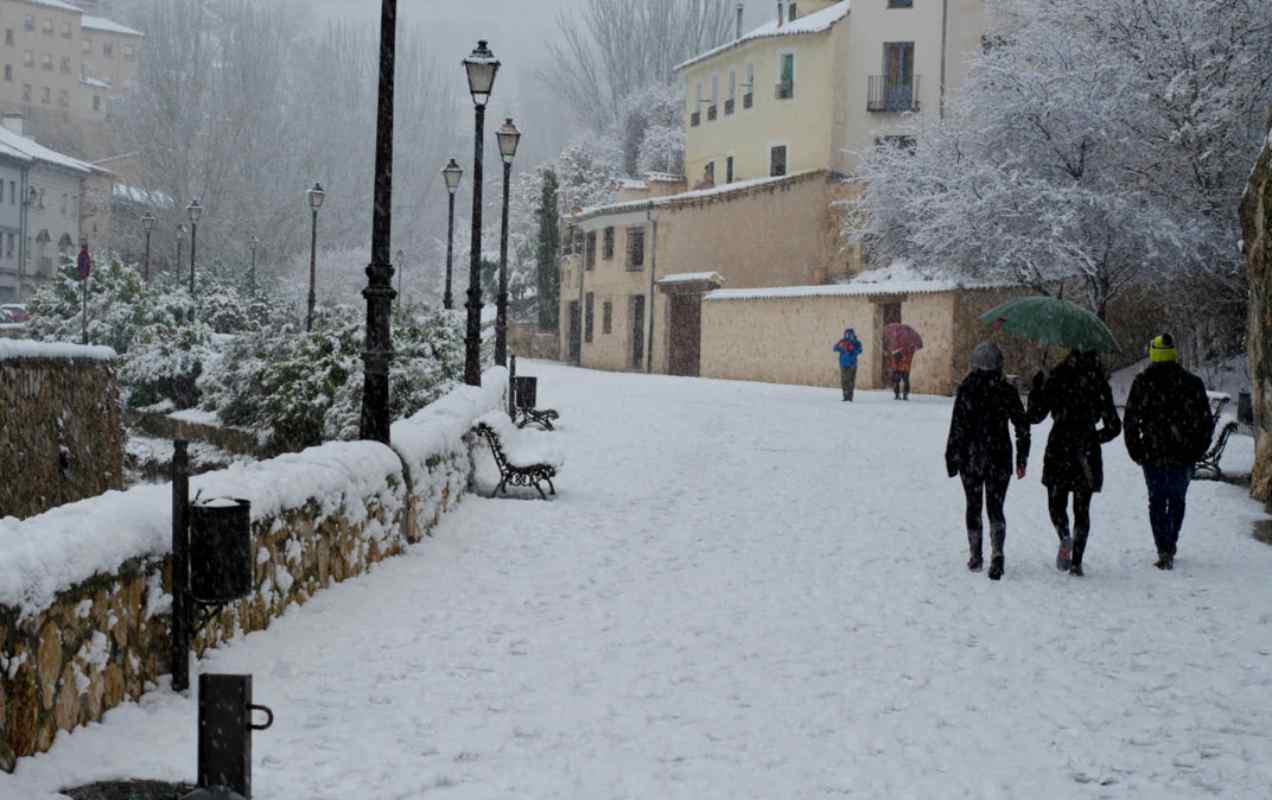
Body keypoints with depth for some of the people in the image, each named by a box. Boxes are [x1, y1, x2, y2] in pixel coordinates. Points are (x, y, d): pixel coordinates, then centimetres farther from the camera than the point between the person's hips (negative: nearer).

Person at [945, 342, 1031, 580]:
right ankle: (997, 556, -16)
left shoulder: (967, 389, -9)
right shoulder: (1007, 390, -3)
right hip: (999, 458, 1)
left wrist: (952, 458, -3)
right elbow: (1022, 427, 0)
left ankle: (975, 557, 17)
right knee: (995, 508, 4)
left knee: (973, 507, 14)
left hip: (971, 458, -1)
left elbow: (957, 427, -10)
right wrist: (1022, 459, 9)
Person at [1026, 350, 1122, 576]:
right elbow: (1114, 427, 7)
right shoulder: (1099, 384, 2)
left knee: (1056, 502, 10)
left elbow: (1035, 416, 3)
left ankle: (1065, 537, -20)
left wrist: (1037, 388, 16)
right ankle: (1076, 561, 3)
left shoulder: (1055, 381, -3)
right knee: (1082, 508, 9)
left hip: (1059, 449, -1)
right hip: (1088, 455, 2)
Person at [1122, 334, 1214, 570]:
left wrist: (1135, 452, 4)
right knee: (1177, 500, 19)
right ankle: (1170, 546, 29)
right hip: (1183, 455, 2)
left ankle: (1164, 551, -9)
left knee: (1157, 501, 5)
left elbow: (1131, 420, -5)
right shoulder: (1192, 383, 0)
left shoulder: (1142, 382, -4)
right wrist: (1197, 451, 10)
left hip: (1153, 454, -2)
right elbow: (1206, 421, 1)